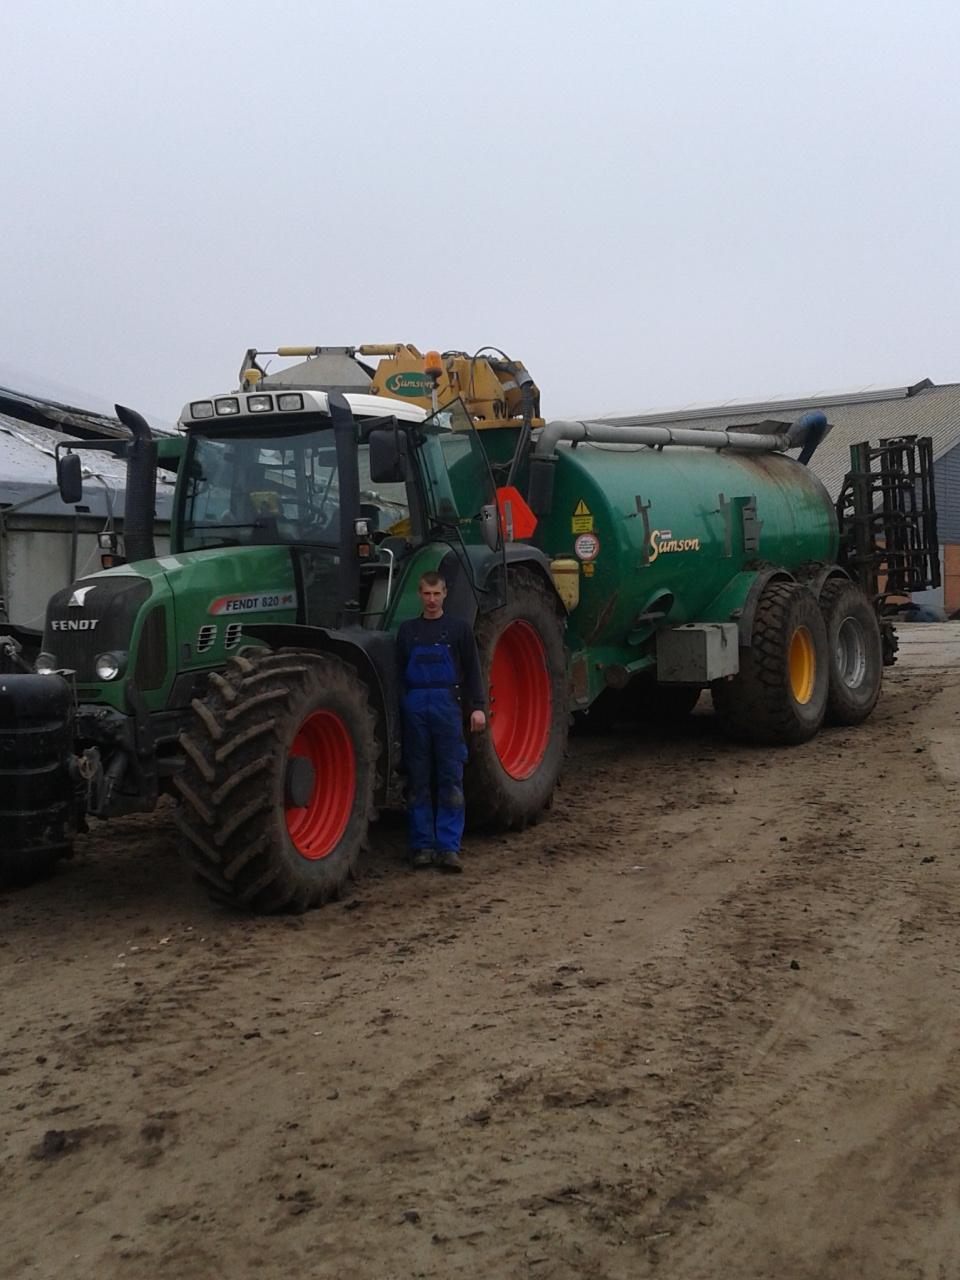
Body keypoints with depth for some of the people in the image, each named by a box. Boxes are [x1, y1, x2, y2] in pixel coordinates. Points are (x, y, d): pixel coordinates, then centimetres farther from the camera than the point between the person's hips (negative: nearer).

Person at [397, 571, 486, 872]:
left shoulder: (458, 628, 7)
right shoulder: (407, 629, 12)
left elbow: (472, 670, 5)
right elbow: (398, 672, 12)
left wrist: (478, 707, -3)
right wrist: (396, 709, 6)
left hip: (447, 706, -2)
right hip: (414, 708, 2)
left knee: (450, 779, -3)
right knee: (418, 779, 5)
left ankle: (448, 847, 0)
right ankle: (422, 845, 11)